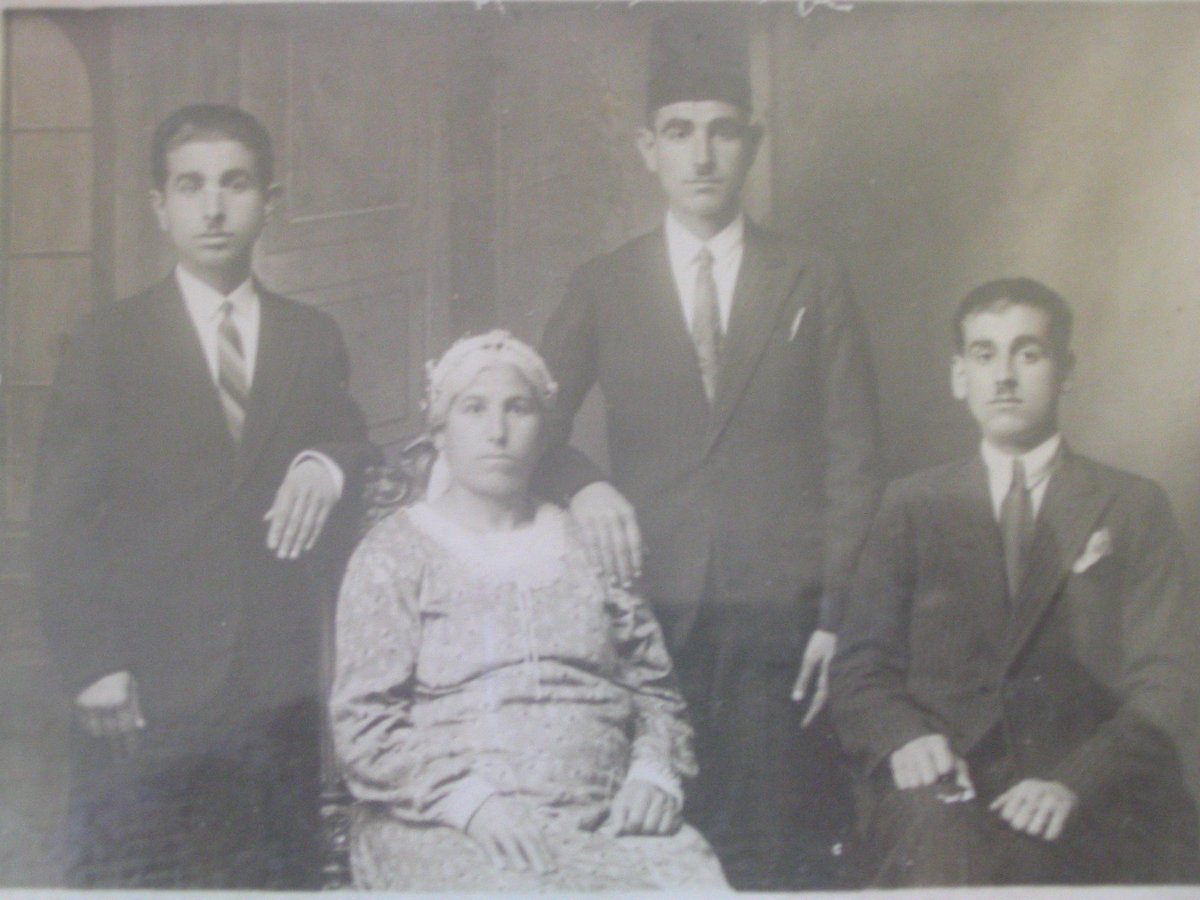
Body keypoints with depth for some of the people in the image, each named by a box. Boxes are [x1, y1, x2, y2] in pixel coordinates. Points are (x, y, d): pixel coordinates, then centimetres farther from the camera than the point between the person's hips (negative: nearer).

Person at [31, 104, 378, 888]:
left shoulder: (314, 340, 14)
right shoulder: (111, 342, 5)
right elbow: (64, 516, 2)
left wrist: (327, 469, -7)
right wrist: (94, 665, -8)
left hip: (278, 693, 2)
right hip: (144, 695, -2)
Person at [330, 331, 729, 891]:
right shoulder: (394, 555, 7)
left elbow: (651, 687, 18)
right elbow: (364, 722, -1)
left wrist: (654, 771, -3)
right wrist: (468, 798, -15)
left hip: (605, 819, 3)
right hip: (447, 832, -3)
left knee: (694, 880, -24)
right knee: (517, 885, -33)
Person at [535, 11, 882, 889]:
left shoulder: (813, 283, 8)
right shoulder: (603, 289, 9)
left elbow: (854, 460, 6)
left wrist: (836, 613, -2)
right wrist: (582, 484, -10)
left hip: (780, 617, 0)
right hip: (654, 610, 1)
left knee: (780, 851, -2)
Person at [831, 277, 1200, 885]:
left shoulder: (1133, 508, 13)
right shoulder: (912, 505, 17)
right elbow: (861, 669, 11)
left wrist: (1076, 782, -15)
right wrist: (904, 737, -13)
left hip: (1093, 799, 1)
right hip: (948, 789, 0)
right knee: (941, 833, -35)